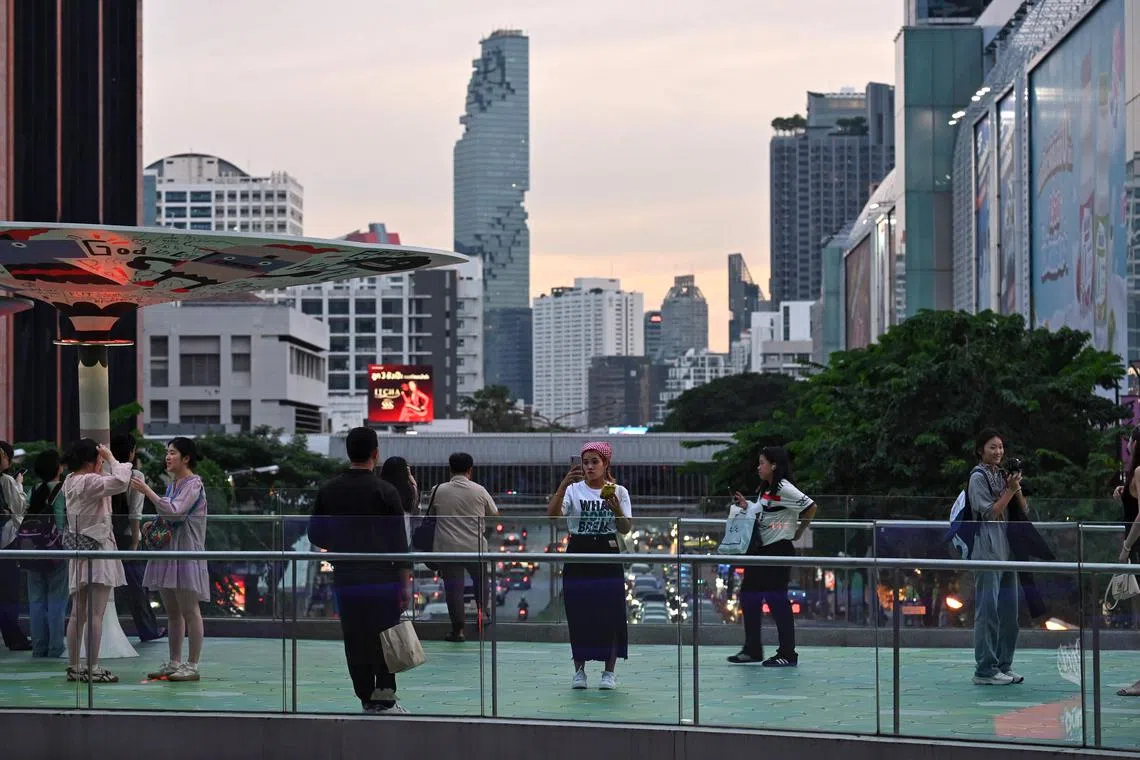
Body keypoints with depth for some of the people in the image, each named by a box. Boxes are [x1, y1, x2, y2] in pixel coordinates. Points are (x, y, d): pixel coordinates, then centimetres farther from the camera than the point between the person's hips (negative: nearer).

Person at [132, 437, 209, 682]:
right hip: (167, 552, 9)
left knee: (189, 611, -5)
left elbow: (174, 512, -23)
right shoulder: (172, 484, 15)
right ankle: (174, 663, 16)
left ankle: (192, 665, -2)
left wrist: (147, 491, -23)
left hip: (186, 554, -9)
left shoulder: (194, 485, -10)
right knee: (172, 612, 11)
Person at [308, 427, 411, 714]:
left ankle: (367, 698, 9)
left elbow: (316, 536, 10)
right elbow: (399, 542, -6)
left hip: (345, 578, 3)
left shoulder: (329, 491, 3)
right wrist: (405, 584, -1)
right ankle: (384, 693, -1)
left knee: (355, 641, 7)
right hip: (382, 578, -3)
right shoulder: (385, 491, -6)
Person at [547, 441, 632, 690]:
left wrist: (616, 509, -20)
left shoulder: (618, 492, 3)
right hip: (578, 555, 0)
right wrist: (563, 484, -28)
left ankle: (609, 671, 9)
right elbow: (552, 514, -16)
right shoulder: (573, 490, 1)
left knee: (610, 613, 0)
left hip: (608, 556, 0)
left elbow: (626, 529, -2)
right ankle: (579, 670, 12)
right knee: (578, 614, 1)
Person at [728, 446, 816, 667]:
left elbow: (811, 507, -18)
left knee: (776, 599, -7)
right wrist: (746, 506, 6)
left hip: (778, 550, -10)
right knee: (749, 595, 11)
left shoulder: (784, 489, -14)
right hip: (760, 550, 10)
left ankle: (788, 655, 1)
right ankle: (752, 650, 20)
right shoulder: (766, 490, 14)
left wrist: (798, 532, -8)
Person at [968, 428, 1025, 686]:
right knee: (988, 610, -8)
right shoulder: (978, 477, -5)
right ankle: (985, 670, -5)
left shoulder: (1003, 476, 16)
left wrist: (1017, 489, -3)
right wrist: (1010, 490, -11)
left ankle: (1004, 665, 16)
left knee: (1009, 611, 9)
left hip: (1007, 550, 8)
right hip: (987, 551, -8)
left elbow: (1024, 511, 12)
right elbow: (989, 513, -13)